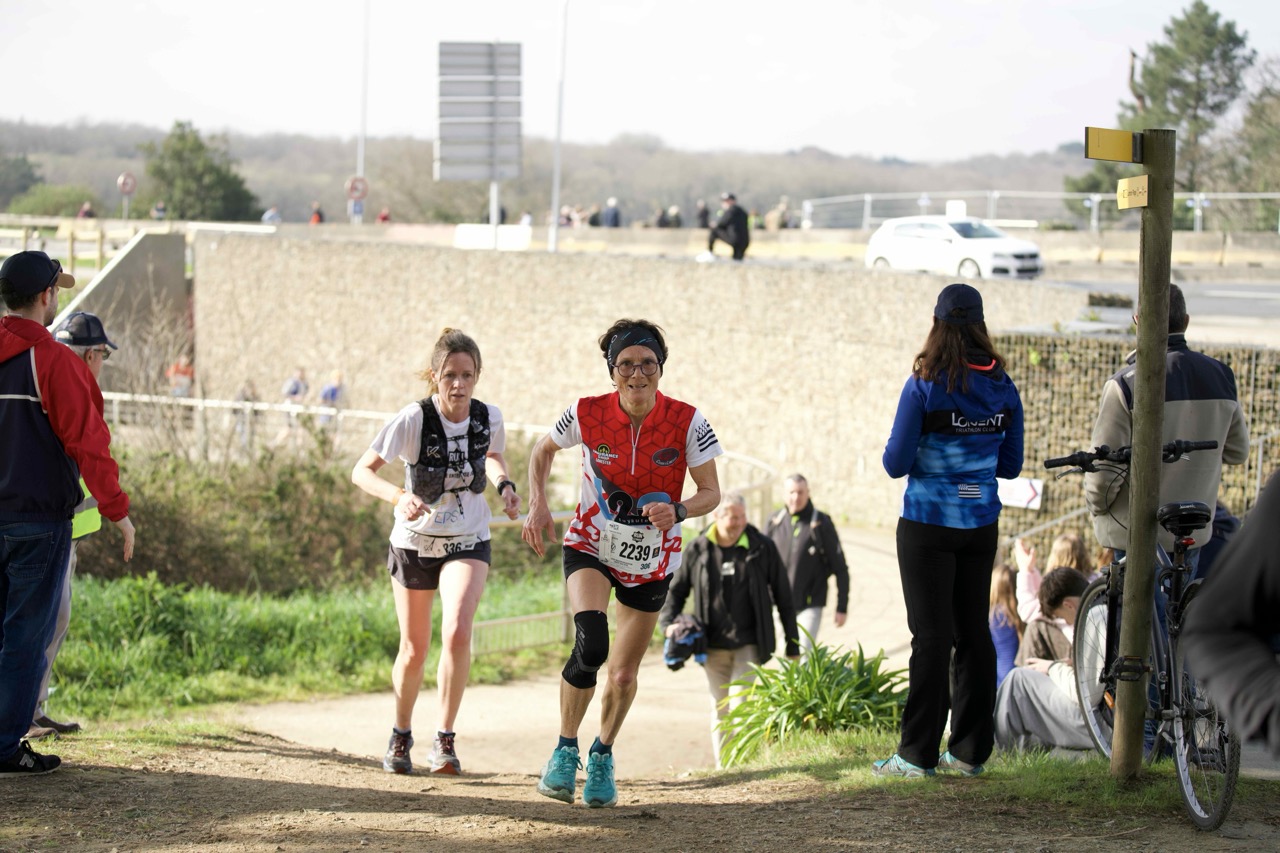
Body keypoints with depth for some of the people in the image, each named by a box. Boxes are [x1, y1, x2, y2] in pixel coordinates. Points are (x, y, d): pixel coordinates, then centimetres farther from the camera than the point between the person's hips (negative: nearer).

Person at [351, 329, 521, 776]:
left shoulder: (488, 418, -12)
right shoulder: (413, 420, -21)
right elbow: (362, 471, -25)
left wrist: (504, 484, -8)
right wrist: (399, 496, -43)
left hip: (468, 543, 1)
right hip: (414, 542, -1)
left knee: (457, 632, -23)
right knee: (414, 651, 9)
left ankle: (444, 739, -8)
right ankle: (401, 736, 36)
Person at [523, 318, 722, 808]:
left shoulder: (686, 422, -17)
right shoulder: (587, 415, -16)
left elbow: (711, 492, -10)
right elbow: (543, 450, 4)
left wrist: (678, 511, -31)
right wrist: (538, 505, -11)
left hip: (652, 562, 1)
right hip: (590, 547, -1)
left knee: (624, 675, 9)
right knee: (590, 643, -27)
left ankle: (603, 755, 39)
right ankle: (565, 750, -7)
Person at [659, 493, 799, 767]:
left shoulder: (762, 548, 0)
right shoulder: (698, 550, 3)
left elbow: (783, 598, 5)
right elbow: (675, 591, 13)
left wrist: (792, 644, 4)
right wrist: (668, 623, -7)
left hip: (749, 644, -2)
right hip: (713, 647, 2)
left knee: (741, 706, -13)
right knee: (720, 710, 8)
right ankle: (722, 769, 16)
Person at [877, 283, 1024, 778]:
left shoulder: (925, 386, -13)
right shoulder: (1003, 388, 1)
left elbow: (896, 463, -12)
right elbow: (1011, 465, 7)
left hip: (928, 525, -4)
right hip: (981, 524, 4)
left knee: (931, 635, -2)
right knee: (973, 632, 11)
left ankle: (918, 754, 1)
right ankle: (970, 751, 15)